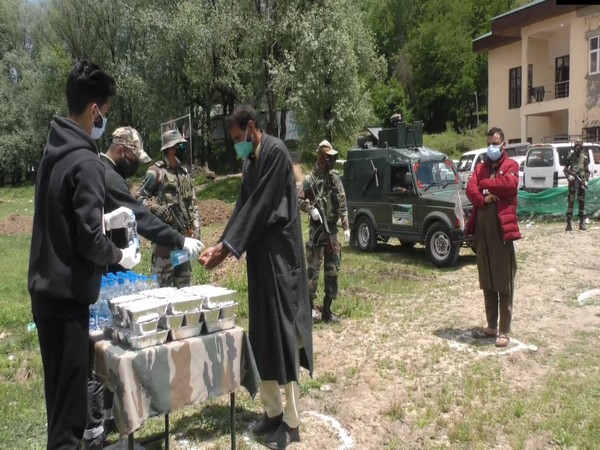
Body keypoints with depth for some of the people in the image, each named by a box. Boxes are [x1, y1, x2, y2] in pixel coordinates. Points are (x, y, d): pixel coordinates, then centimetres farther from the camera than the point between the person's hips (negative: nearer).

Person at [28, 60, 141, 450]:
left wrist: (106, 219, 18)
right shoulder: (86, 162, -18)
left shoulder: (54, 153, 10)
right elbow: (88, 240, -20)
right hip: (67, 294, -9)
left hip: (46, 289, 9)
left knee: (60, 388, 21)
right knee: (69, 392, 2)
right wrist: (121, 256, -4)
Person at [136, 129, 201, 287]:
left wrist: (196, 228, 7)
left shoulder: (185, 172, 14)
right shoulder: (156, 171, -6)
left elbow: (193, 204, 16)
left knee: (184, 279, 14)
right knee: (162, 280, -2)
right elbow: (140, 198, -6)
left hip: (184, 233, 7)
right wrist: (158, 209, -21)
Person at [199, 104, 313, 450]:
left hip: (281, 255, -9)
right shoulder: (250, 161, 15)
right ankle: (273, 411, 24)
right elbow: (244, 206, 13)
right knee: (263, 335, 12)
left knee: (285, 333, -4)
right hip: (260, 255, 9)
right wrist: (221, 246, 2)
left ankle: (291, 421, 8)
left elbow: (260, 207, -18)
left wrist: (228, 247, -16)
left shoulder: (276, 152, -12)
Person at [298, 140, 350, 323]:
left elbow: (342, 204, 9)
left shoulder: (336, 178, 10)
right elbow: (299, 201, -4)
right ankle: (309, 304, 12)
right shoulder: (310, 178, -5)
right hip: (317, 228, -5)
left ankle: (327, 309, 14)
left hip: (332, 228, 6)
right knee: (313, 268, -2)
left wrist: (346, 227, 3)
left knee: (333, 269, 6)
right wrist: (311, 209, -23)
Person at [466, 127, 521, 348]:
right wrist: (483, 198, -18)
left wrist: (484, 183, -4)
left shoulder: (510, 165, 3)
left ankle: (504, 331, 4)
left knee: (504, 283, -2)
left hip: (501, 228, -5)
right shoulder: (480, 168, 18)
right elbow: (470, 189, 2)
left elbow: (509, 185, -18)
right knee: (486, 282, 11)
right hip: (482, 229, 6)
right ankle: (491, 326, 22)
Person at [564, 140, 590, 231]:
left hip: (581, 181, 2)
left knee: (582, 201, 5)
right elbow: (565, 168, 5)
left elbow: (587, 170, 11)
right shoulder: (570, 156, 2)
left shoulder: (584, 157, 7)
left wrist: (586, 180, -1)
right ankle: (568, 224, -4)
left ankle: (582, 223, 11)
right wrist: (568, 176, -11)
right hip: (573, 181, -2)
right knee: (570, 201, -5)